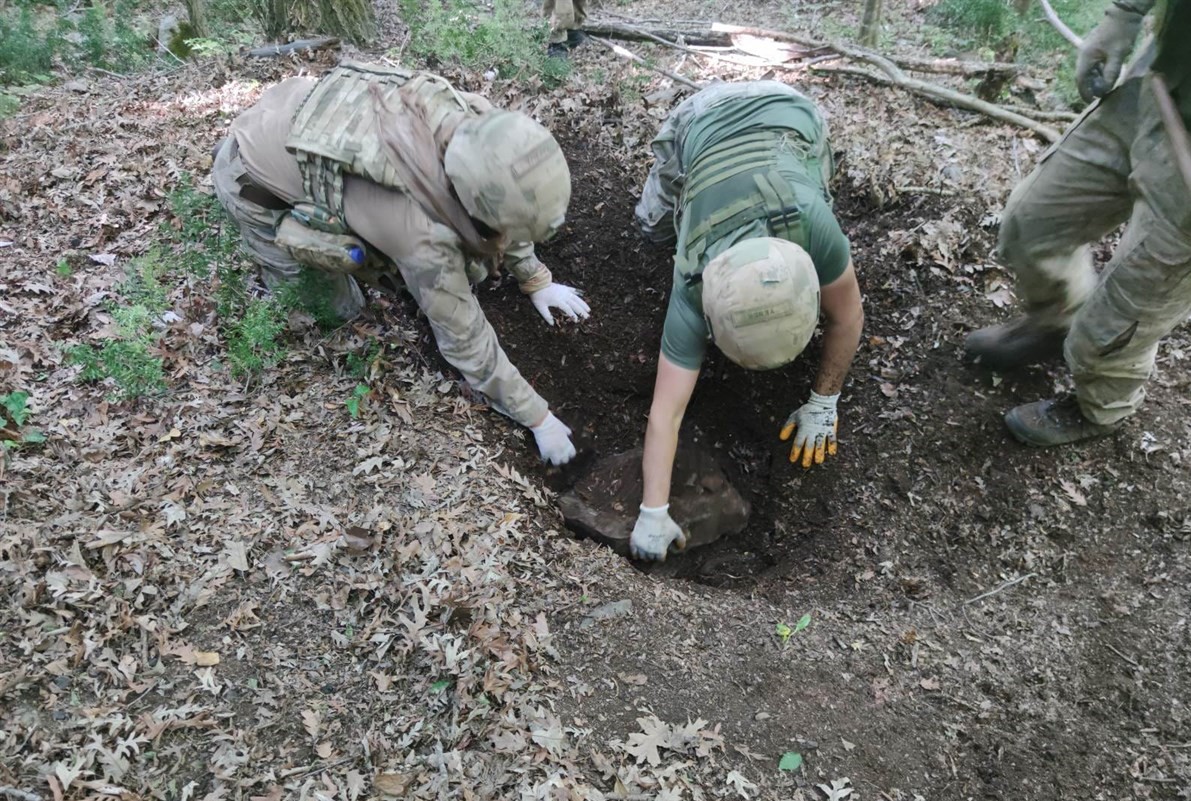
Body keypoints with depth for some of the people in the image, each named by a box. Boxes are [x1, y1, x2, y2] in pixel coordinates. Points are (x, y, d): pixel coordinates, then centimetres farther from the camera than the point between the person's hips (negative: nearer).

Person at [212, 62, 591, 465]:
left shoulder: (476, 124, -24)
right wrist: (538, 418, -18)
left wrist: (536, 280, 6)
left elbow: (502, 206, -1)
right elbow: (466, 341, -28)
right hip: (251, 177, -6)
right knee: (337, 310, -3)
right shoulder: (420, 231, -41)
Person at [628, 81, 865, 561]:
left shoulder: (810, 223, -43)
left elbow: (847, 316, -24)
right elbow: (666, 411, -35)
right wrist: (653, 515, -35)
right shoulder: (694, 289, -37)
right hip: (702, 120, 0)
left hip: (787, 111, 1)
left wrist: (823, 404, -16)